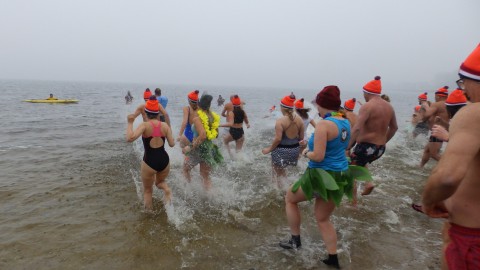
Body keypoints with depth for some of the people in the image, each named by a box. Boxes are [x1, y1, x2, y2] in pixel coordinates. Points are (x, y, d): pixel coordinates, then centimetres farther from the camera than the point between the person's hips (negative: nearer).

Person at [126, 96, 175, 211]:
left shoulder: (144, 125, -12)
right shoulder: (165, 126, -1)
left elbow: (130, 138, -27)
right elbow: (172, 144, -1)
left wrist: (130, 123, -13)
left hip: (149, 162, -3)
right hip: (164, 160, 3)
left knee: (147, 190, 20)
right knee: (160, 182, 32)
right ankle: (167, 190, -1)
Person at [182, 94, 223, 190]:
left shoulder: (197, 118, -18)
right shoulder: (213, 117, 2)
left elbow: (202, 135, -29)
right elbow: (216, 135, 10)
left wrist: (190, 147, -23)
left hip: (199, 148, -6)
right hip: (210, 147, 6)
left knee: (186, 169, 20)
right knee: (205, 176, 17)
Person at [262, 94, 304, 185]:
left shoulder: (280, 121, -19)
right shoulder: (299, 120, -1)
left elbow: (278, 139, -22)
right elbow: (301, 137, 4)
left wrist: (269, 149, -8)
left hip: (282, 150, -6)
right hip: (295, 150, 7)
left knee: (278, 173, 14)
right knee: (281, 170, 28)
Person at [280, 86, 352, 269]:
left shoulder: (323, 125, -21)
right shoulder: (345, 122, 6)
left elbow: (318, 157, -25)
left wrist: (306, 153, -3)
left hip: (322, 176, -8)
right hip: (339, 177, 8)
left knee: (290, 198, 19)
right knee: (323, 219, 23)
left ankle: (295, 240, 26)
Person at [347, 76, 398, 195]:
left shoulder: (367, 106, -16)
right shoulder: (389, 107, 8)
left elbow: (357, 128, -26)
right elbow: (394, 127, 19)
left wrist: (347, 147, -23)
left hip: (366, 146, -8)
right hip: (380, 149, 8)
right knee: (360, 163, 34)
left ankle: (352, 199, 9)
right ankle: (368, 182, 16)